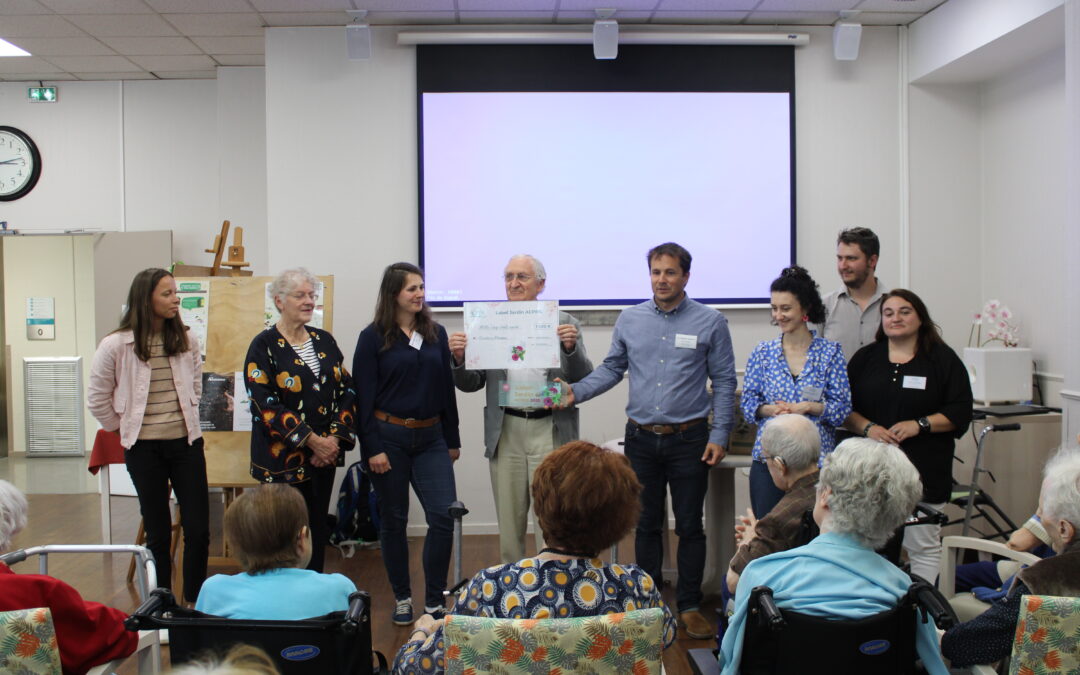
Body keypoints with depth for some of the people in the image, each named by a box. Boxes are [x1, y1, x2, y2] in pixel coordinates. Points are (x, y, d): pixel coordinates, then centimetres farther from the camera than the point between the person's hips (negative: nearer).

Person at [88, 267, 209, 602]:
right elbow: (97, 399, 0)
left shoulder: (186, 340, 0)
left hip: (187, 442, 3)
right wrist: (126, 428, 4)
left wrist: (186, 417, 11)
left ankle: (195, 602, 17)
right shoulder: (116, 345, -10)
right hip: (144, 449, -2)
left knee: (198, 529, 1)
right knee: (158, 533, 8)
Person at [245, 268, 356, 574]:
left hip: (324, 453, 5)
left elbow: (347, 390, 7)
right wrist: (312, 441, -17)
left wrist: (334, 437, -8)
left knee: (318, 530, 12)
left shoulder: (324, 341, 10)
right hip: (283, 457, -5)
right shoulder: (264, 345, -7)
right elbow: (265, 404, -15)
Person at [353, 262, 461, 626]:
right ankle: (402, 599, 22)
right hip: (389, 437, -3)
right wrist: (372, 448, -12)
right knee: (393, 520, 7)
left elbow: (446, 388, 12)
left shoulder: (436, 333, 8)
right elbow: (364, 396, -6)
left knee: (444, 515, -6)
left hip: (431, 438, 3)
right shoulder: (373, 337, -4)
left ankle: (434, 602, 7)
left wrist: (452, 439, 12)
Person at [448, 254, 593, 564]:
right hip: (505, 431, 2)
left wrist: (571, 348, -19)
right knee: (509, 522, 12)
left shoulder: (564, 323, 3)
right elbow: (470, 384, 7)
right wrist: (459, 358, -12)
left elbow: (584, 380, -1)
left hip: (550, 431, -2)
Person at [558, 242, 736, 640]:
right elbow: (612, 368, 9)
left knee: (689, 526, 5)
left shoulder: (710, 322, -2)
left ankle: (689, 607, 17)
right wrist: (576, 392, -8)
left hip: (688, 439, -2)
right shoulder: (630, 320, 4)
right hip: (641, 438, 2)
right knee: (646, 525, 11)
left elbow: (724, 381, -1)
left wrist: (719, 436, -7)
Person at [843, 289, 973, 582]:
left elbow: (960, 413, -1)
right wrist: (867, 427, -10)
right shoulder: (865, 358, 11)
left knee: (923, 547, 3)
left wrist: (919, 425, -13)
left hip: (924, 470, -2)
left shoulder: (943, 359, 3)